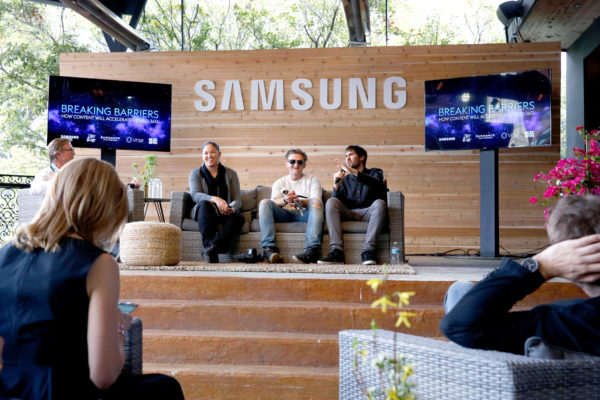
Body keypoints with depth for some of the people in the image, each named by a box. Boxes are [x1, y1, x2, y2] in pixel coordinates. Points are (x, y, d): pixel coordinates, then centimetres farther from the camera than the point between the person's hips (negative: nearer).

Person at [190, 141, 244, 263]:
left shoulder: (230, 174, 12)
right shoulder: (196, 173, 8)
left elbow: (238, 199, 4)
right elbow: (195, 195, -10)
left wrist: (232, 208, -21)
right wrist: (215, 199, -30)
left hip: (225, 213, 1)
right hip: (203, 212, -1)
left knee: (239, 218, -32)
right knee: (204, 203, -35)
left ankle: (211, 248, -46)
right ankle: (210, 248, -44)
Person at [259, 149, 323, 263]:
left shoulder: (313, 180, 16)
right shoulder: (279, 183, 21)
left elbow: (315, 201, -3)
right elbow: (274, 202, 1)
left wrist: (300, 202, -26)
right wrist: (285, 200, -24)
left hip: (304, 214, -1)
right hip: (285, 214, 2)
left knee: (315, 202, -33)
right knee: (264, 203, -23)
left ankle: (313, 249, -48)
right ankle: (269, 248, -37)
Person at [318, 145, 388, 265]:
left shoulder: (375, 173, 14)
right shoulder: (345, 179, 22)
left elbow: (377, 183, -13)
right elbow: (337, 199, 9)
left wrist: (355, 172, -25)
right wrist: (336, 185, -11)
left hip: (368, 212, -2)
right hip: (348, 213, 2)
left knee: (379, 203, -33)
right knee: (331, 202, -24)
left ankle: (368, 250, -38)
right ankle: (337, 251, -35)